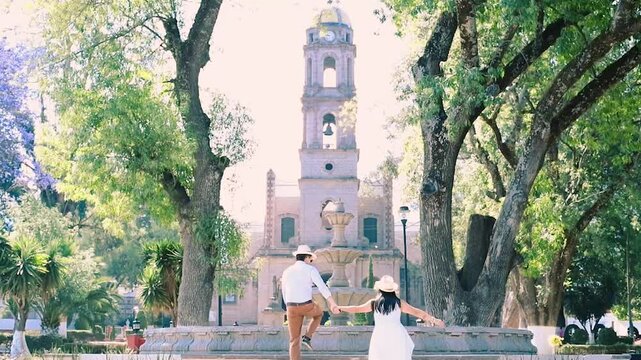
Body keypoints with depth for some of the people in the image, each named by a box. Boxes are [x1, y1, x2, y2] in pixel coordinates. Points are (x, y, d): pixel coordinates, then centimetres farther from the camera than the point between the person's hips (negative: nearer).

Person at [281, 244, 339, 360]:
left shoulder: (286, 272, 13)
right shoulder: (310, 269, -1)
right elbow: (322, 287, -14)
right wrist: (333, 304, -22)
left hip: (292, 308, 3)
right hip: (307, 306, -3)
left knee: (294, 340, 11)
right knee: (318, 313, 35)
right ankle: (307, 337, 18)